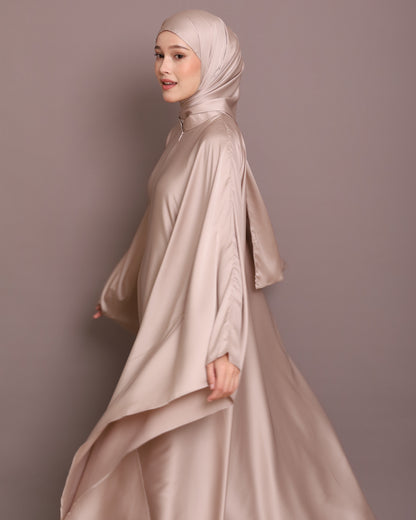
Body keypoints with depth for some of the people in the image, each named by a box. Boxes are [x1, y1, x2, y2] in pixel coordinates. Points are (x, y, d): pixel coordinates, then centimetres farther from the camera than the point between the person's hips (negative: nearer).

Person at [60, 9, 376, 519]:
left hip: (202, 315, -9)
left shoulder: (218, 141, -19)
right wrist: (120, 289, 26)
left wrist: (221, 345, -29)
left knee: (191, 453, 5)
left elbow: (225, 244, -25)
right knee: (170, 452, 20)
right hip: (172, 309, 9)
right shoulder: (184, 133, 8)